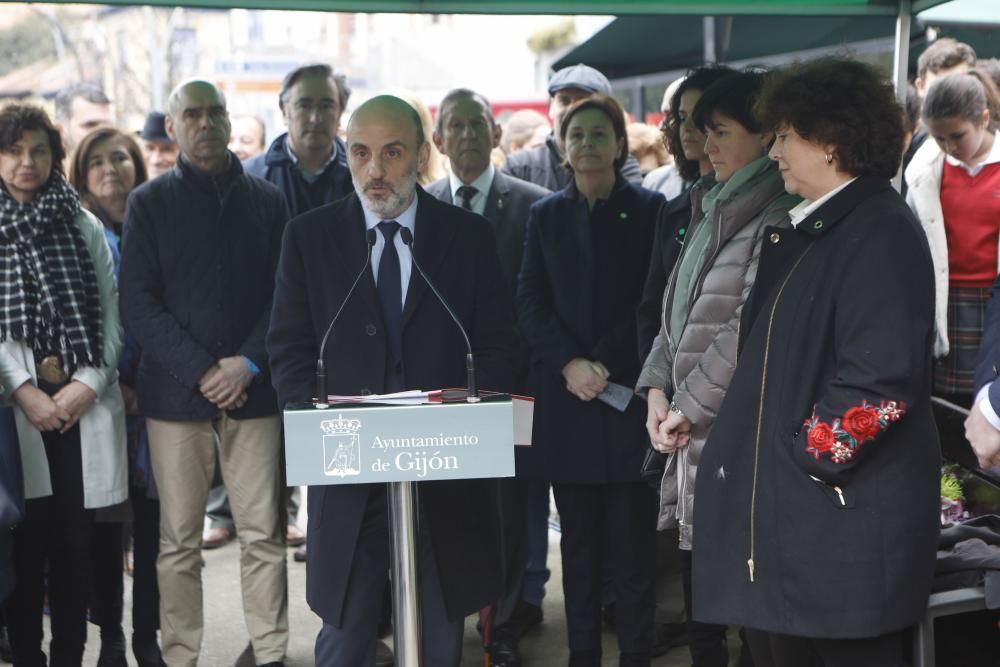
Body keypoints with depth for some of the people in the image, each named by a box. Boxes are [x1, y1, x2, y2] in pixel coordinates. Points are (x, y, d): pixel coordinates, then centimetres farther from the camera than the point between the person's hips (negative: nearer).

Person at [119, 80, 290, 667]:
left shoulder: (267, 201, 11)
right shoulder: (151, 202, 6)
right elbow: (139, 304, -1)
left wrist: (249, 364, -8)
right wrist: (201, 371, -11)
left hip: (253, 391, 1)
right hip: (175, 393, -1)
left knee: (264, 535, 1)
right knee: (179, 541, 2)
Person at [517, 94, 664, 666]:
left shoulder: (650, 210, 2)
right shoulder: (547, 215, 11)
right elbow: (530, 300, 4)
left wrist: (603, 365, -12)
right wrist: (569, 363, -10)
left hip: (629, 394, -2)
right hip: (565, 399, 3)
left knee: (633, 534, 0)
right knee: (579, 535, 7)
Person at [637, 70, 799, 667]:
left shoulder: (778, 219, -11)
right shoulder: (711, 214, 18)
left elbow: (752, 328, -18)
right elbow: (676, 310, 19)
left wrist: (689, 406, -12)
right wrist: (658, 388, 5)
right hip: (694, 437, 9)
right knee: (699, 594, 13)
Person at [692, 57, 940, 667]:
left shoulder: (882, 232, -13)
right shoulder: (804, 232, 16)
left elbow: (881, 381, -22)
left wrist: (808, 456, -15)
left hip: (846, 516, -9)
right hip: (780, 510, 9)